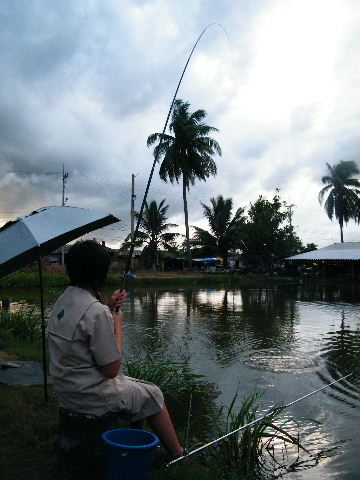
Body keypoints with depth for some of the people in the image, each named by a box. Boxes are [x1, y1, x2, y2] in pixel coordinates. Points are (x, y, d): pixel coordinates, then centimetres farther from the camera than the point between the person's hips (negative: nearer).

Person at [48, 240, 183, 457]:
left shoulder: (63, 301, 1)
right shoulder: (96, 312, -26)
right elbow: (112, 369, -21)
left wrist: (108, 308, 4)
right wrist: (118, 325, -11)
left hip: (65, 389, 9)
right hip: (91, 396, -9)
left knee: (135, 387, 28)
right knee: (152, 395, 13)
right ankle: (178, 455, 27)